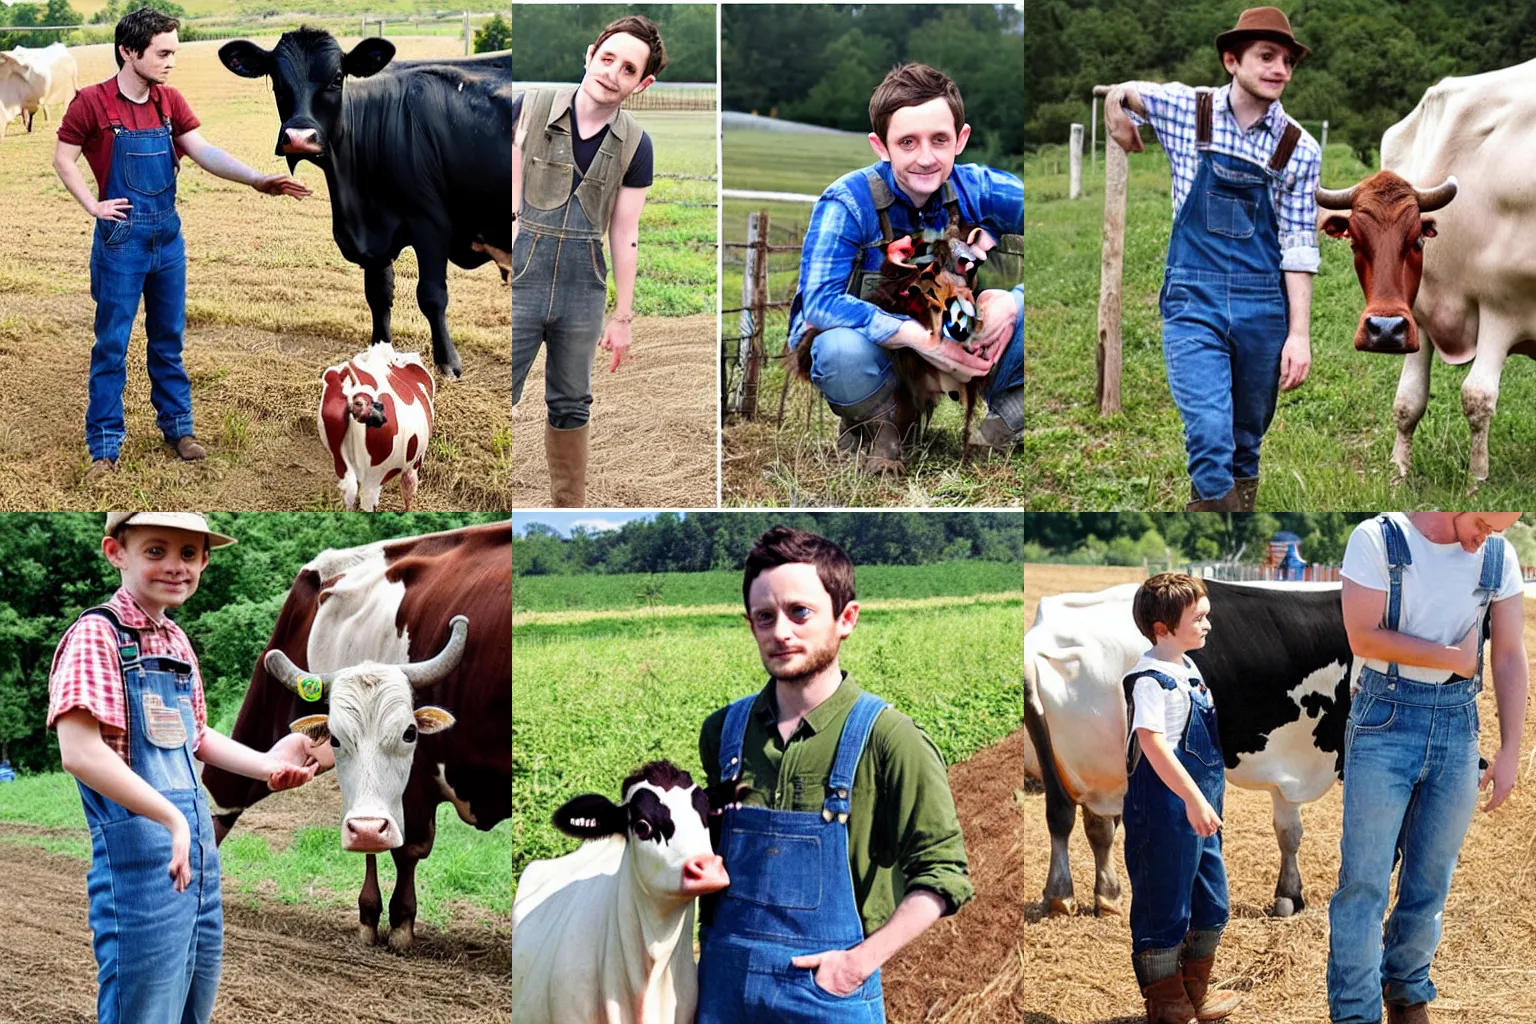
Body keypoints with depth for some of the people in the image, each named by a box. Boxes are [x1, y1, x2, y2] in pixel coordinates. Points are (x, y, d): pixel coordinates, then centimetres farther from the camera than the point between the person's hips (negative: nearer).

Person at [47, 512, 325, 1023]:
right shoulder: (97, 634, -12)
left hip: (197, 853, 9)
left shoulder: (177, 642, 13)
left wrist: (266, 763, 13)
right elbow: (80, 751, -23)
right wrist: (171, 818, -27)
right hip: (138, 860, -8)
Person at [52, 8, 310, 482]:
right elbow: (62, 158, -1)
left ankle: (178, 426, 26)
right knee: (111, 345, 2)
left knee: (169, 340, 14)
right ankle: (105, 446, 8)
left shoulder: (170, 102, 2)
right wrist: (93, 206, -9)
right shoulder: (92, 103, -11)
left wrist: (259, 180, -18)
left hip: (167, 238, 5)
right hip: (120, 240, -4)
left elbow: (204, 152, -6)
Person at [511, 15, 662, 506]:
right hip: (522, 277, -3)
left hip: (583, 287, 3)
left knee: (571, 406, 14)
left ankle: (569, 507, 25)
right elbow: (512, 195, -1)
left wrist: (623, 316, 6)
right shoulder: (533, 106, -4)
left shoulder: (635, 144, 2)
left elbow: (625, 234, 5)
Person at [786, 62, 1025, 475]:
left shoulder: (978, 189, -12)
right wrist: (919, 337, -38)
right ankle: (878, 426, -6)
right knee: (842, 348, -38)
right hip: (877, 353, -2)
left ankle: (1002, 426, -2)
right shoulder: (847, 203, -20)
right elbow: (820, 301, -31)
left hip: (958, 345, 2)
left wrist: (1014, 301, -31)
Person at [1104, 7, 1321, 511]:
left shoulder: (1300, 151, 0)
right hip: (1193, 300, -2)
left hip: (1263, 308, 2)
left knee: (1246, 441, 12)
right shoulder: (1184, 108, -1)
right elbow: (1121, 93, 20)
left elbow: (1299, 248, -2)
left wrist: (1299, 333, -7)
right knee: (1210, 432, -17)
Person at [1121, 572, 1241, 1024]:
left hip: (1199, 806, 10)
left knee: (1211, 905, 17)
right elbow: (1152, 744, -25)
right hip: (1166, 809, -10)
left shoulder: (1188, 670, 11)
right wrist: (1192, 799, -29)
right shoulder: (1151, 679, -17)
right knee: (1164, 906, 1)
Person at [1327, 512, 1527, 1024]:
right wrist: (1453, 658, -10)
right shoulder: (1378, 539, -8)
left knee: (1431, 880, 9)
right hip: (1385, 720, -3)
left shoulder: (1499, 556, 3)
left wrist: (1510, 751, 1)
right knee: (1364, 878, -3)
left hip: (1458, 726, 3)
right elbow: (1363, 637, -13)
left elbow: (1510, 657, 5)